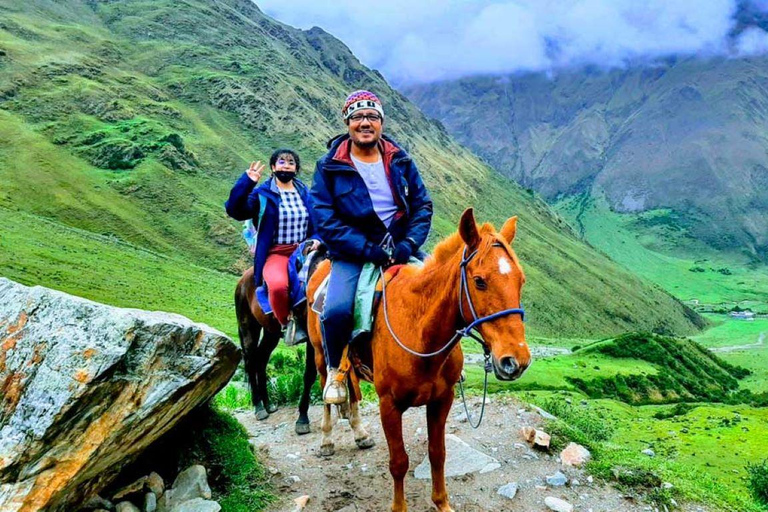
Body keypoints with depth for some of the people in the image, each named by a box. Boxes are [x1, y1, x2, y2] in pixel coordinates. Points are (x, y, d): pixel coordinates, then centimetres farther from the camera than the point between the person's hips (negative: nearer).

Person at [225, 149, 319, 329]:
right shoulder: (262, 194, 3)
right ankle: (286, 323, -6)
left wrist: (316, 239, -3)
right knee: (279, 286, -34)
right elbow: (235, 210, -11)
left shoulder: (306, 193, 15)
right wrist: (247, 182, -21)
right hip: (276, 254, -4)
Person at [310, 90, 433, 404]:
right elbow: (325, 220, -9)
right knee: (337, 310, -27)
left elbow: (422, 204, 6)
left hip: (401, 246, 3)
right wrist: (368, 250, -19)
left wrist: (409, 243, -12)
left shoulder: (400, 160, 6)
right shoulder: (329, 167, -3)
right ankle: (335, 370, 5)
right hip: (353, 252, -3)